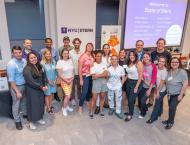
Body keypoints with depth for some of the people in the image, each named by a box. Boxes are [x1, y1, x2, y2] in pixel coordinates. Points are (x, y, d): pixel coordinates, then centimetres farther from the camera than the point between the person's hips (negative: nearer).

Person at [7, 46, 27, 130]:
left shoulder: (24, 61, -3)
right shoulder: (11, 64, -21)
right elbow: (11, 80, -19)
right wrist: (17, 92, -19)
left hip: (25, 85, 6)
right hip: (16, 86, -6)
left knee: (24, 101, 23)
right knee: (16, 104, 9)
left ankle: (25, 114, 45)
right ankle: (17, 121, 27)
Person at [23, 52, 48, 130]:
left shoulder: (39, 66, 4)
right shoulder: (27, 69, -19)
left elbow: (43, 77, 10)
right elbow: (31, 82, -23)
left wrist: (44, 85, -5)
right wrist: (41, 87, -17)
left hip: (40, 89, 7)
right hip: (32, 90, -7)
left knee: (40, 104, 17)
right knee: (33, 105, 7)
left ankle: (39, 118, 37)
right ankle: (31, 121, 28)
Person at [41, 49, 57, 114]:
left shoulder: (53, 62, 0)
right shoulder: (42, 63, -15)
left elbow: (55, 71, 5)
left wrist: (55, 80, -2)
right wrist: (49, 81, -12)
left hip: (53, 81, 4)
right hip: (47, 81, -4)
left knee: (52, 93, 14)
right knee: (47, 94, 7)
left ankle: (50, 105, 34)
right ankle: (48, 108, 21)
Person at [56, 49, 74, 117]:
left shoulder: (70, 60, 1)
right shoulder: (60, 62, -13)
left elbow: (72, 70, 6)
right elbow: (59, 74, -14)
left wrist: (72, 78, -7)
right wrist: (66, 80, -14)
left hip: (71, 80, 5)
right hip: (64, 81, -5)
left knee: (69, 95, 10)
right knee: (67, 95, -9)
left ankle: (67, 106, 33)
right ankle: (64, 108, 13)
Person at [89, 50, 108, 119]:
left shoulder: (104, 64, 5)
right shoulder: (93, 65, -7)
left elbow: (106, 75, -3)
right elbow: (94, 76, -16)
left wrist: (98, 75, -14)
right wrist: (102, 74, -10)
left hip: (104, 82, 4)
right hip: (96, 83, -4)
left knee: (102, 97, 13)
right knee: (94, 98, 3)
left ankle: (101, 111, 28)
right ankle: (91, 112, 18)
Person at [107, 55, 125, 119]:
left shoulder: (121, 68, -9)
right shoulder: (109, 68, -8)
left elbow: (123, 78, -1)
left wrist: (121, 85, -5)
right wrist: (107, 84, -5)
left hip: (118, 86, -1)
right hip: (110, 86, 1)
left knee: (118, 99, 3)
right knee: (110, 98, 15)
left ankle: (118, 112, 18)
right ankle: (111, 108, 37)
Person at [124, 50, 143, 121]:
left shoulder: (139, 63, -12)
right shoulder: (128, 63, 8)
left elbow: (140, 76, -15)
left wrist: (136, 87, -16)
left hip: (136, 83, -6)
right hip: (128, 82, 6)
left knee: (131, 99, -5)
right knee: (129, 99, 9)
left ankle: (130, 115, 14)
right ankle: (130, 111, 30)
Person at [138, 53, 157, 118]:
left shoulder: (153, 66, -16)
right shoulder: (142, 65, -4)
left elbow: (154, 78, -15)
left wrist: (149, 89, -16)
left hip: (149, 87, -4)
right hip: (142, 85, 4)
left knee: (143, 100, -2)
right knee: (140, 99, 12)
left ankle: (143, 113, 27)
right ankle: (145, 108, 44)